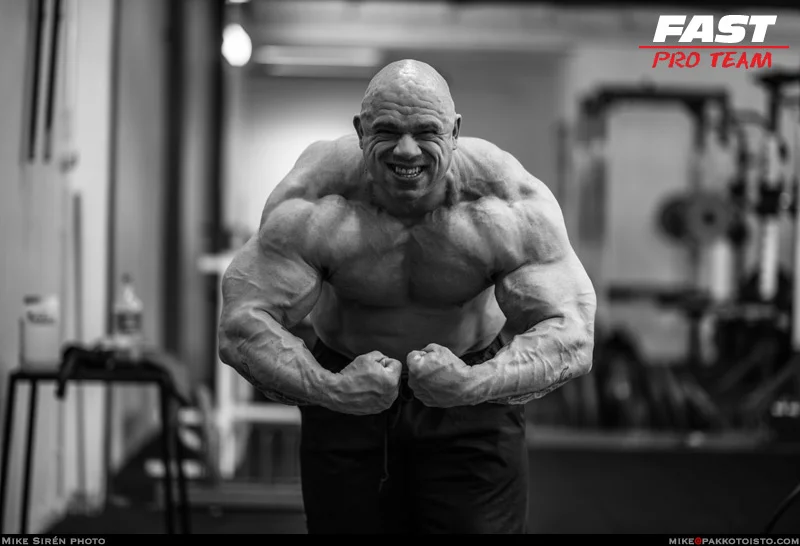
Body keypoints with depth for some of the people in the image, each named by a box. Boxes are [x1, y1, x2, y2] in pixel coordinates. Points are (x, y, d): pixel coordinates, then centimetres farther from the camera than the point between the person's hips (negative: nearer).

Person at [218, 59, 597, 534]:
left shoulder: (513, 206, -24)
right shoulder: (311, 206, -25)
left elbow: (569, 334, -25)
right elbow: (244, 325, -24)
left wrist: (473, 385, -41)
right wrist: (330, 391, -39)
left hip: (473, 405, 0)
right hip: (347, 401, 1)